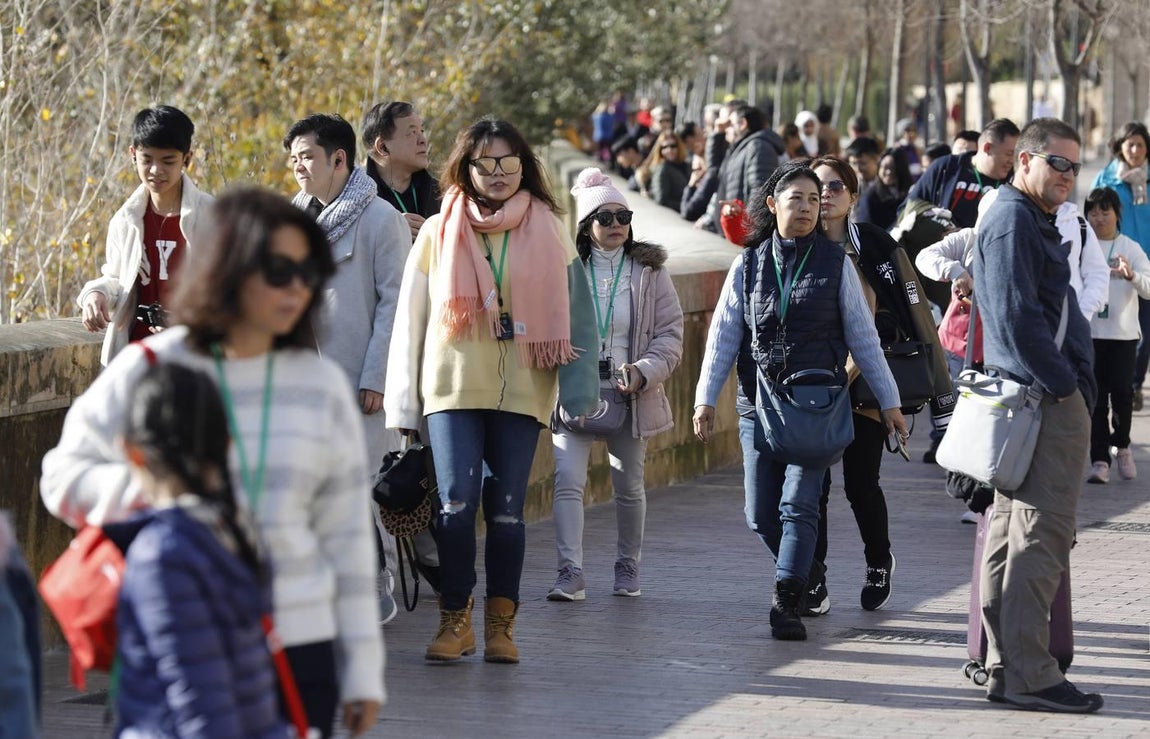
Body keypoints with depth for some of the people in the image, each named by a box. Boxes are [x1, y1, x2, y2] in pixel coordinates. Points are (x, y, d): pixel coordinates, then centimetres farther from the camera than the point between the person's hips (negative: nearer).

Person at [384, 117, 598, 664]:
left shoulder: (547, 232, 7)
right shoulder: (438, 232, 6)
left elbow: (575, 315, 6)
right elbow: (410, 318, 8)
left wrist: (579, 392, -2)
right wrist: (404, 402, 5)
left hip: (521, 389, 1)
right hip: (454, 386, 0)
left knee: (507, 508, 1)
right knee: (457, 501, -11)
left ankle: (500, 623, 10)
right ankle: (455, 620, 0)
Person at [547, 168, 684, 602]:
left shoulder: (650, 272, 2)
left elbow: (670, 334, 0)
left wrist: (643, 371, -16)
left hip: (631, 396, 1)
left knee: (629, 486, 11)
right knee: (568, 481, -14)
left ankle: (627, 568, 27)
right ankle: (570, 574, -16)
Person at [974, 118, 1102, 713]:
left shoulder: (1033, 221, 21)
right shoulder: (1014, 221, -13)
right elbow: (1017, 317, -22)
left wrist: (1073, 382, 15)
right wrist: (1064, 386, -16)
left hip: (1033, 394, 11)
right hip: (1044, 400, -11)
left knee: (1010, 527, 13)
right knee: (1041, 533, -11)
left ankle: (1000, 663, 19)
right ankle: (1028, 674, -11)